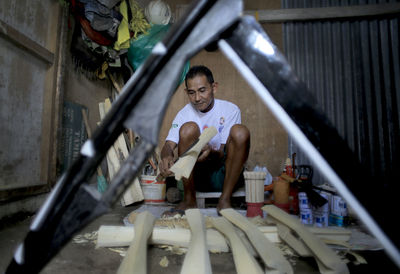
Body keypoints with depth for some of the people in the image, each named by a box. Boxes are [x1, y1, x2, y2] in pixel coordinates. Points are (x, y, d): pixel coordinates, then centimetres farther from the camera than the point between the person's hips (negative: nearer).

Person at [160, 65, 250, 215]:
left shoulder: (230, 110, -6)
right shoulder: (184, 114, -1)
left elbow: (225, 153, -12)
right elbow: (168, 145, -13)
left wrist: (211, 152, -35)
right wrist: (166, 156, -37)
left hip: (225, 175, 0)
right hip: (197, 176, 1)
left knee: (240, 131, -24)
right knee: (188, 128, -22)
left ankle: (224, 201, -20)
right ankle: (189, 200, -17)